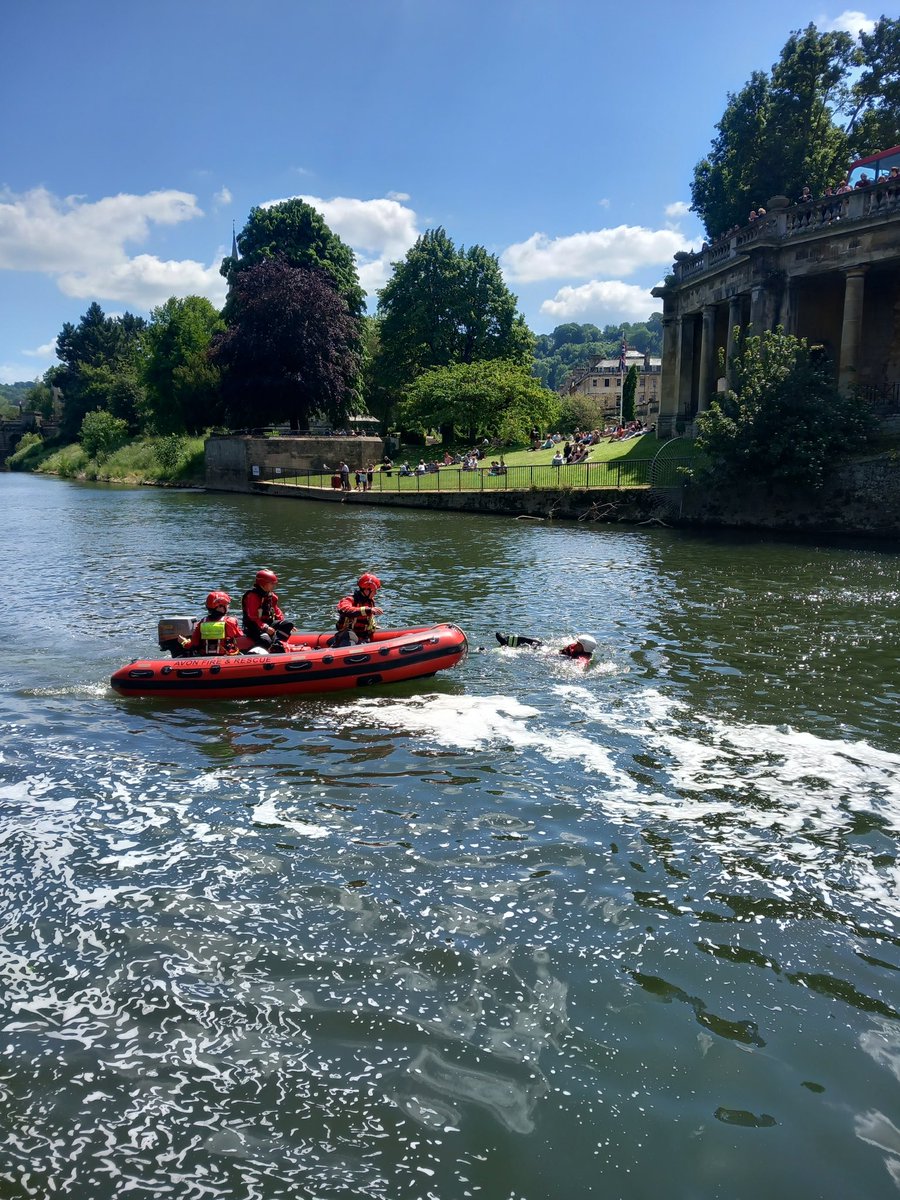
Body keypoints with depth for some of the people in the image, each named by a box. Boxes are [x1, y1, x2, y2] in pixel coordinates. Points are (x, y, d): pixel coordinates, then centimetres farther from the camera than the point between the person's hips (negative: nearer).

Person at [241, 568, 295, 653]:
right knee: (266, 641, -36)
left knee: (288, 624, -10)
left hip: (269, 623, 9)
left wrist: (283, 621, 4)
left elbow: (276, 610, 19)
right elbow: (253, 617, -20)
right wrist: (265, 628, -28)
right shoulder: (252, 596, -15)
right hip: (254, 627, -9)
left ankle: (277, 645, -24)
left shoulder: (270, 595, 13)